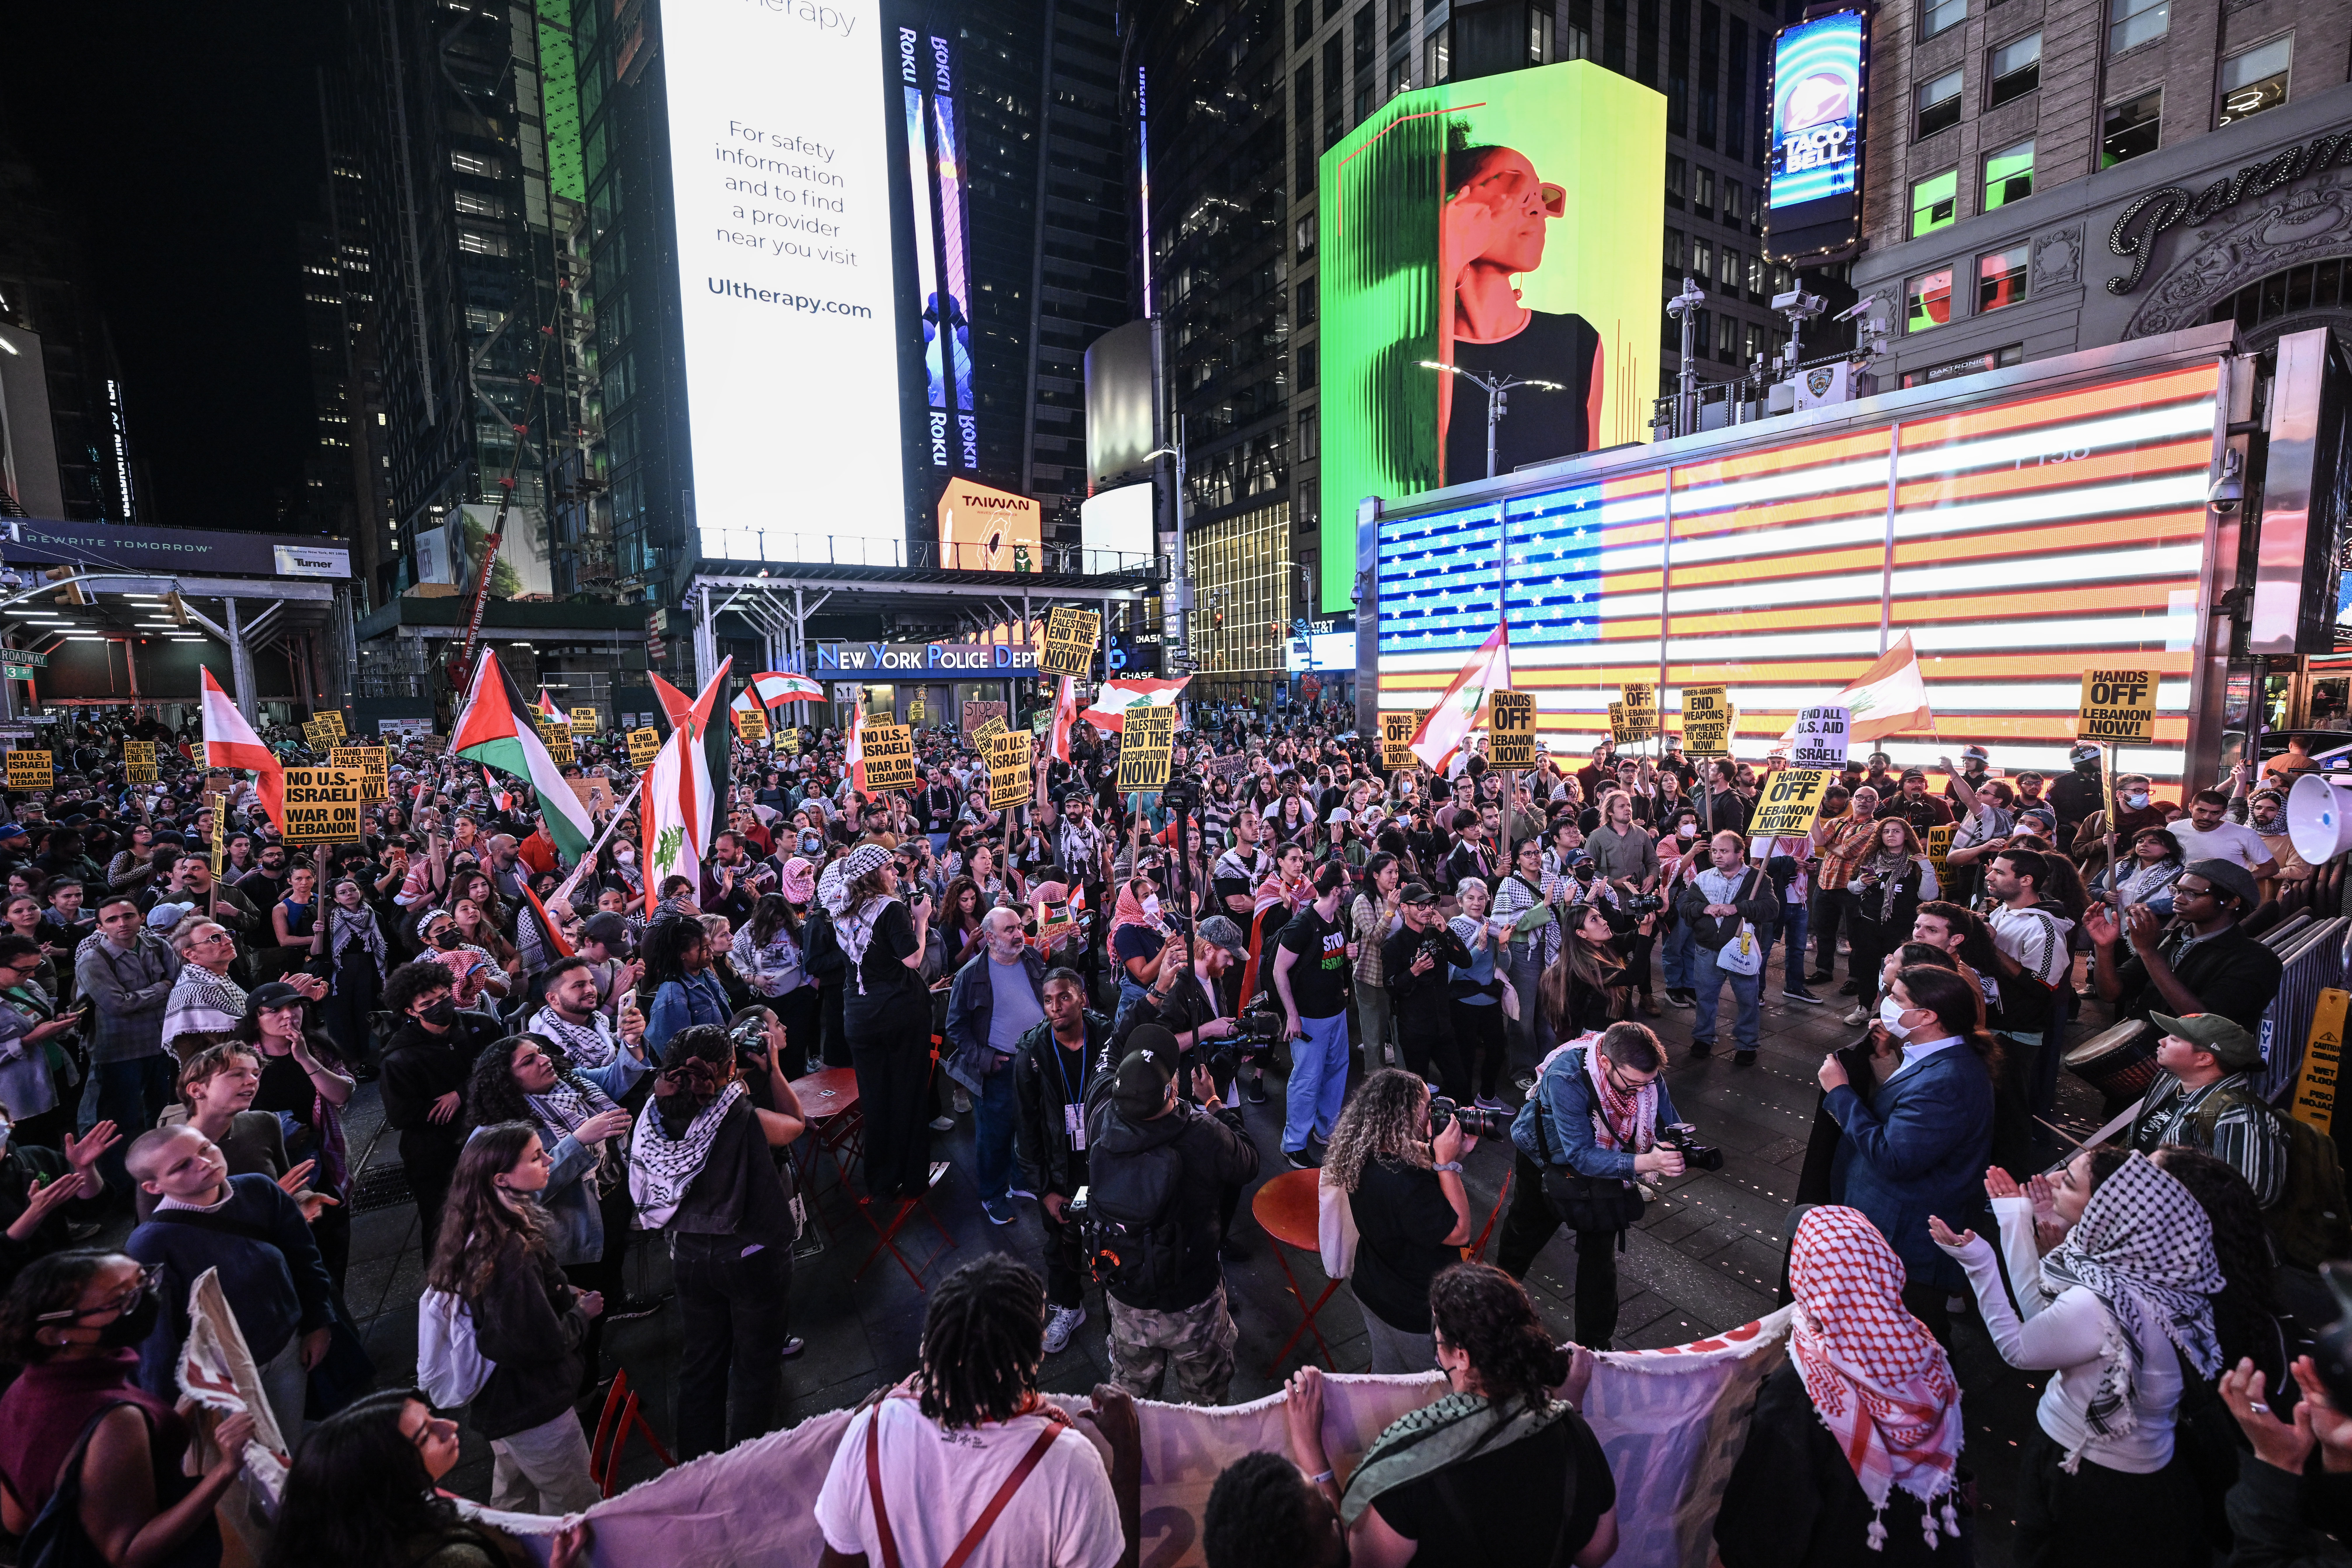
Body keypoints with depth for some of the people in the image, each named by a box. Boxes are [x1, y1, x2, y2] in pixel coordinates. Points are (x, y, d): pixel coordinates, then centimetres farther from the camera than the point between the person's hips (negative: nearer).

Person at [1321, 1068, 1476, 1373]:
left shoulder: (1366, 1157, -13)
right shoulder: (1406, 1185, -40)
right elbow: (1459, 1232, -26)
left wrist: (1455, 1152, -12)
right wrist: (1447, 1162, -28)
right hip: (1414, 1313, -8)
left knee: (1386, 1375, 30)